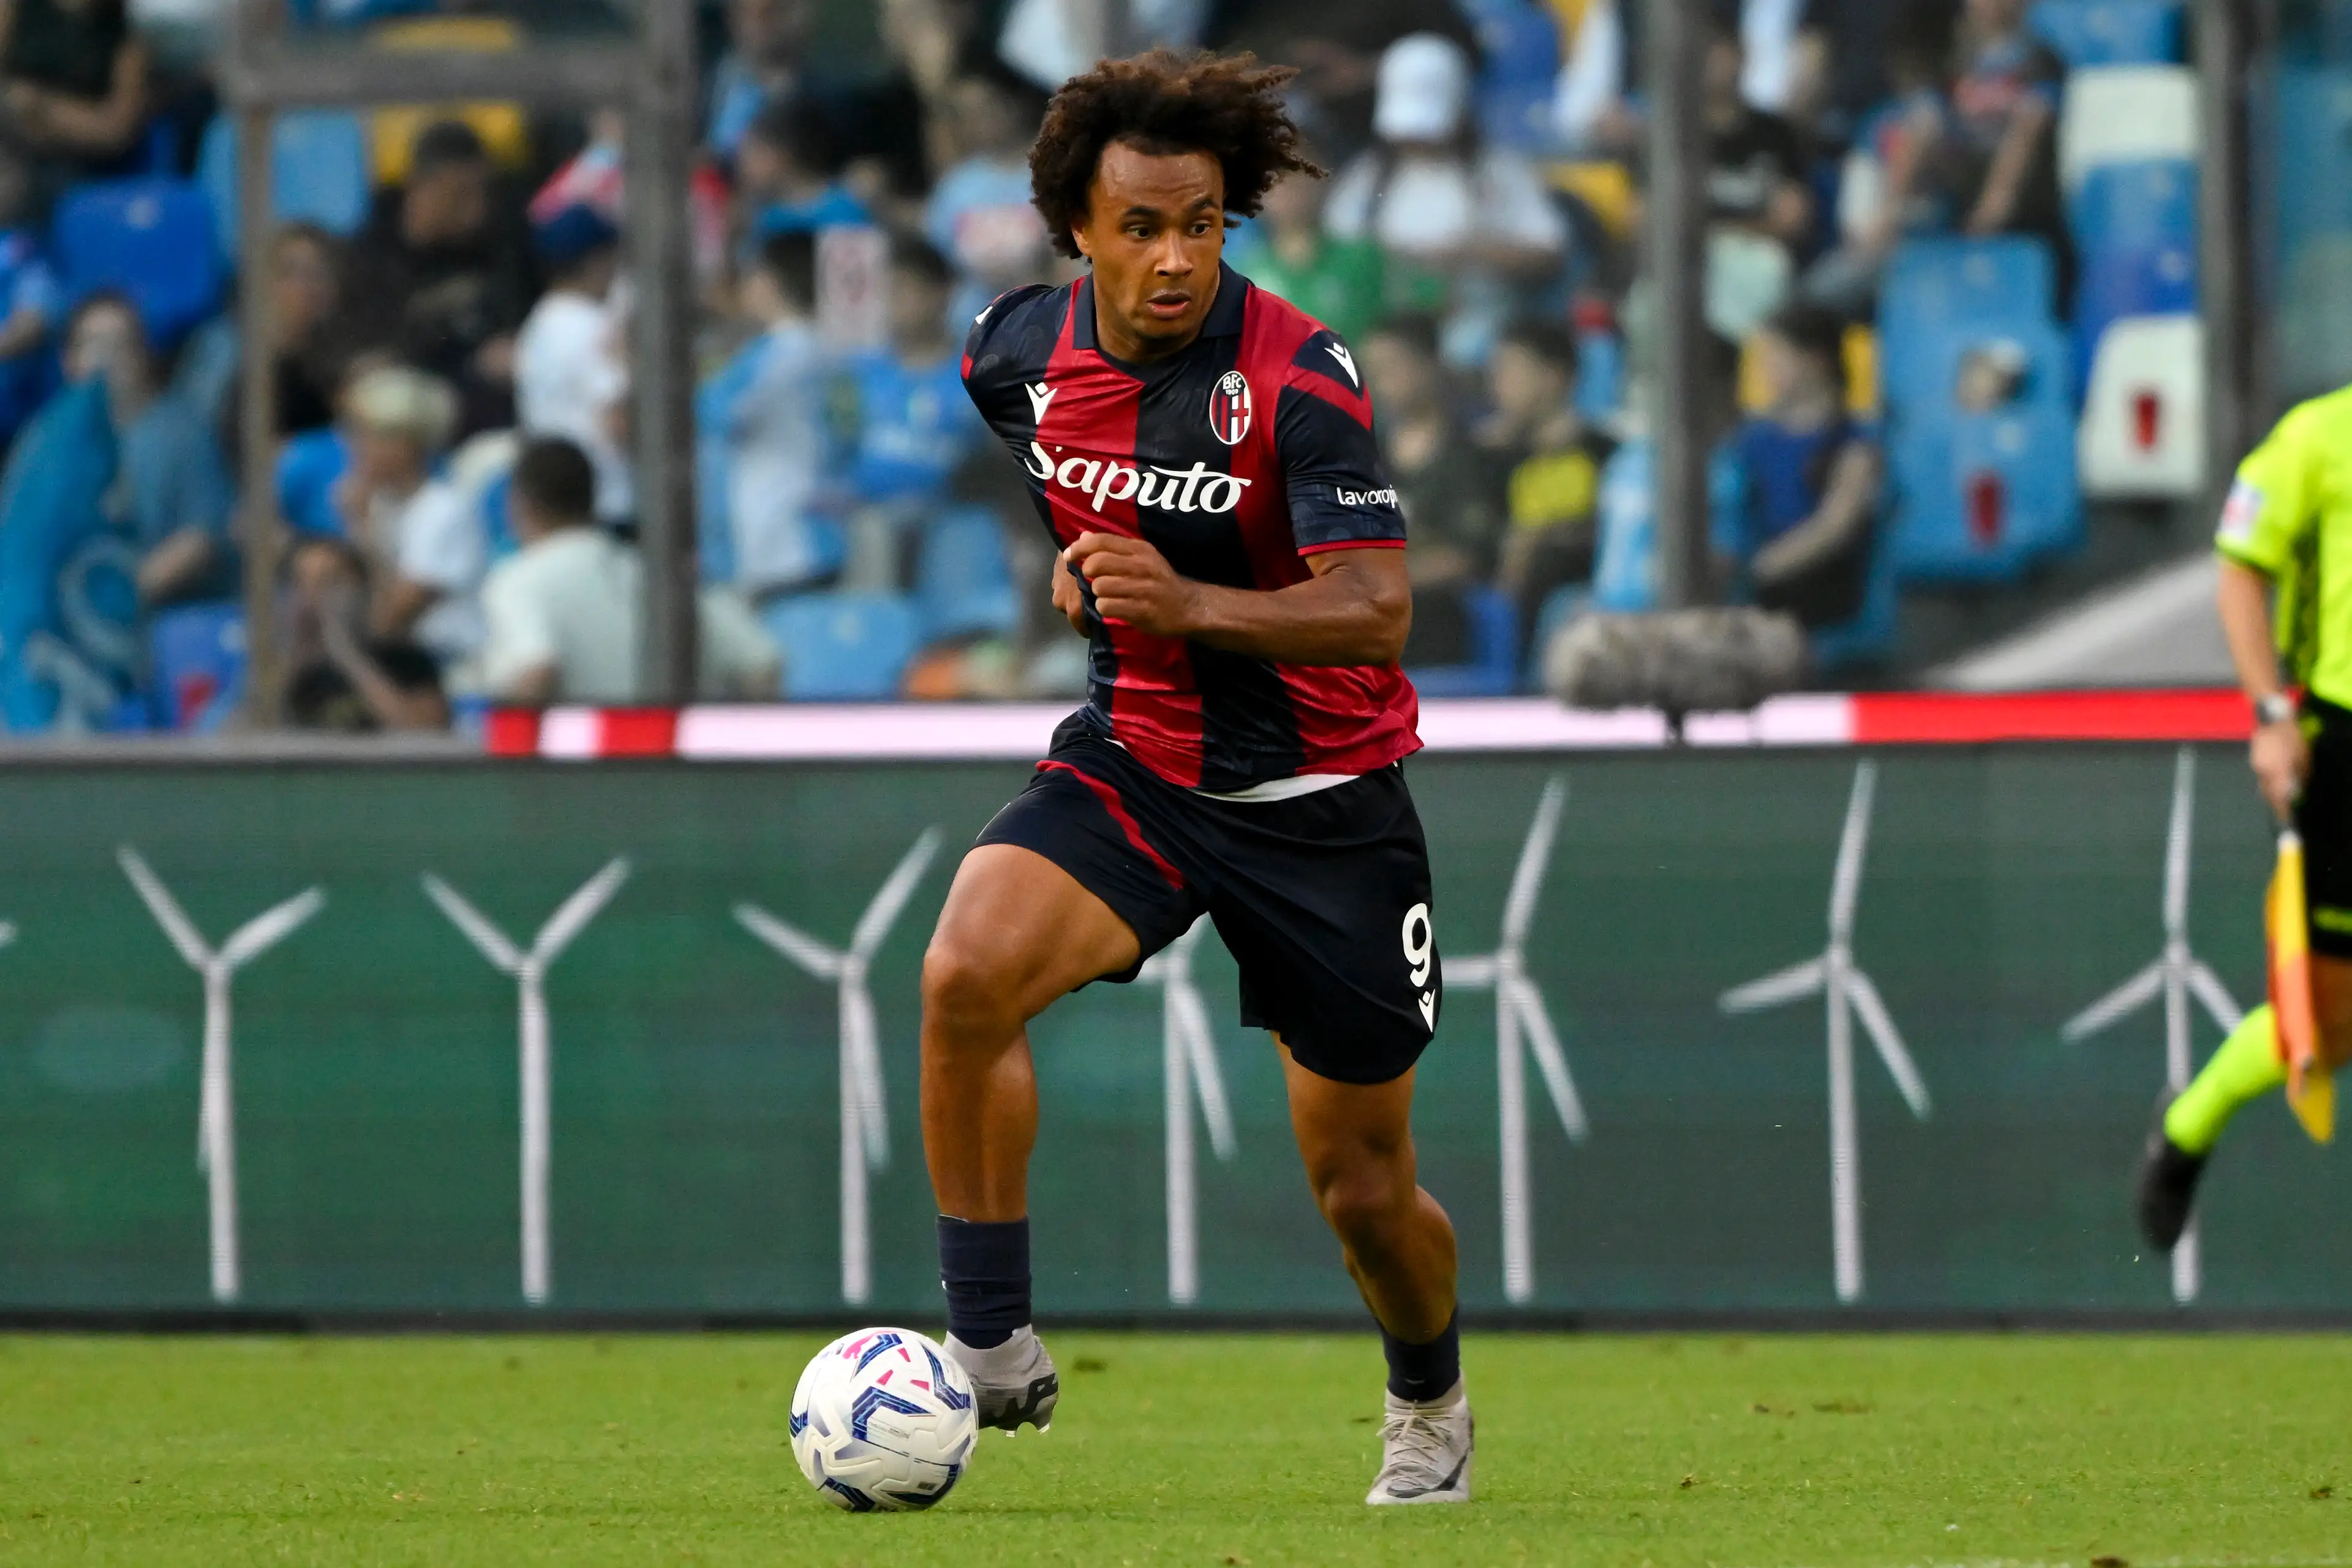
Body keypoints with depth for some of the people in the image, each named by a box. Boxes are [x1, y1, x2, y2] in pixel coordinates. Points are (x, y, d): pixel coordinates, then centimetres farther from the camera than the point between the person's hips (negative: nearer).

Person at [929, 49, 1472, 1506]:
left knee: (1361, 1184, 5)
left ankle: (1432, 1401, 38)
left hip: (1323, 799, -3)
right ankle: (993, 1348, -18)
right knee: (967, 973, -28)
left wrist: (1193, 605, -41)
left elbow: (1376, 613, -28)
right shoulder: (1021, 348, -5)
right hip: (1136, 767, 3)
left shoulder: (1299, 374, -20)